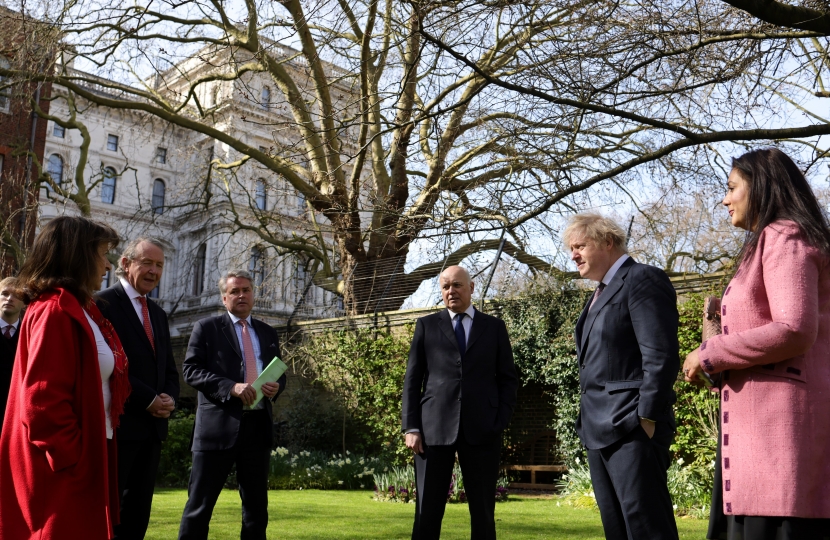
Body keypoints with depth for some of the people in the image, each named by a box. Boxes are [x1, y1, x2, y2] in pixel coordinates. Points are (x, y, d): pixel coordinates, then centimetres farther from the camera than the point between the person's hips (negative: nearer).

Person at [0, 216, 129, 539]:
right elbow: (42, 401, -23)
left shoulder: (78, 309, 13)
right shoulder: (55, 311, -18)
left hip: (83, 456, 9)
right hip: (65, 474, -9)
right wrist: (73, 462, -16)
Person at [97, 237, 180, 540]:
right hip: (117, 424, -7)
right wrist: (148, 400, -16)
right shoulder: (104, 304, -7)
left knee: (138, 512, 12)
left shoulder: (158, 314, 17)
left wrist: (169, 398, -3)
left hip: (152, 426, 7)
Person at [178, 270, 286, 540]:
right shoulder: (207, 328, 3)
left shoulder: (268, 333, 17)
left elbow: (279, 373, 20)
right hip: (219, 425, -4)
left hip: (258, 425, 5)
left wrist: (276, 386, -6)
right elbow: (191, 369, -6)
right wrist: (231, 387, -19)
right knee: (200, 503, 0)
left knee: (257, 504, 12)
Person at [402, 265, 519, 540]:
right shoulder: (427, 325, 12)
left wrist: (501, 421, -3)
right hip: (434, 427, 0)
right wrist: (411, 427, -1)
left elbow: (508, 379, 11)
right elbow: (412, 379, 8)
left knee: (483, 511, 5)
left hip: (482, 429, 0)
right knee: (428, 510, 1)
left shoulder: (494, 327, 13)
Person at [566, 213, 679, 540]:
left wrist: (647, 418, -19)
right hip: (599, 428, 9)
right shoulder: (601, 292, 21)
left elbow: (661, 356, -16)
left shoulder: (643, 280, -7)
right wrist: (588, 420, 14)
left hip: (631, 427, -9)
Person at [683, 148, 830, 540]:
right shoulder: (774, 241, 24)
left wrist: (710, 355, -10)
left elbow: (794, 330, -19)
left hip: (783, 418, -10)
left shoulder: (784, 237, -7)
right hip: (767, 422, 10)